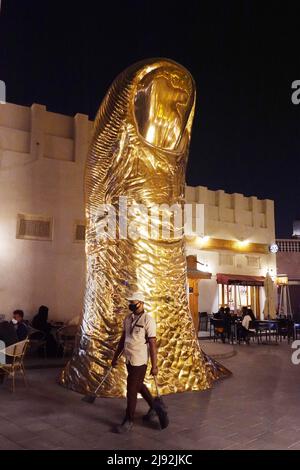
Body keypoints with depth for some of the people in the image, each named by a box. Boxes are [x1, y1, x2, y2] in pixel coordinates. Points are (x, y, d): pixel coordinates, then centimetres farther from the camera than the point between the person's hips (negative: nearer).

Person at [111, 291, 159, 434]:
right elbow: (123, 339, 17)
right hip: (129, 360, 8)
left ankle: (128, 421, 14)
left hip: (139, 362, -8)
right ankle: (154, 407, 42)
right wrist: (115, 357, 19)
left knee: (131, 390, -1)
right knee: (139, 386, 21)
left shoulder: (148, 320, -15)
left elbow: (152, 344, -16)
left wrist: (154, 366, -17)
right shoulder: (128, 319, 8)